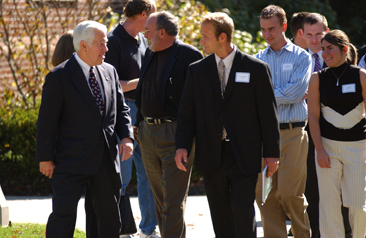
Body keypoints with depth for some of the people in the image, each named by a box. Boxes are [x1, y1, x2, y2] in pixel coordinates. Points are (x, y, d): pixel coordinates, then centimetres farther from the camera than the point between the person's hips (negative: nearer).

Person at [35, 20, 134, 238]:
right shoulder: (59, 77, -9)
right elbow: (47, 120, -8)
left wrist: (127, 137, -2)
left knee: (110, 216, 12)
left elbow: (121, 109, 15)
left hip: (107, 161, 6)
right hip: (72, 161, -6)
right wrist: (45, 157, -8)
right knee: (63, 214, -9)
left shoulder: (110, 72, 9)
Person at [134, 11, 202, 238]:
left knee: (173, 202, -8)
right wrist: (139, 124, 16)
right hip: (148, 132, 8)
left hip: (175, 136, -8)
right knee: (160, 199, 14)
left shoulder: (189, 55, -11)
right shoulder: (150, 54, 13)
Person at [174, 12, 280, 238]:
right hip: (212, 156, 3)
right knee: (221, 217, 8)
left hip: (244, 157, -3)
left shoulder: (256, 69, -1)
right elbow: (188, 112, 8)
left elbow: (268, 113, 0)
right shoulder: (197, 70, 7)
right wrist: (182, 145, -5)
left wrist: (272, 152, -2)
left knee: (243, 212, -10)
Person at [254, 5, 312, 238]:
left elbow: (296, 92, -9)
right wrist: (284, 95, -7)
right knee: (265, 194, -1)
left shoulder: (301, 57, 4)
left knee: (291, 194, -6)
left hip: (293, 133, -3)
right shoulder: (258, 59, 14)